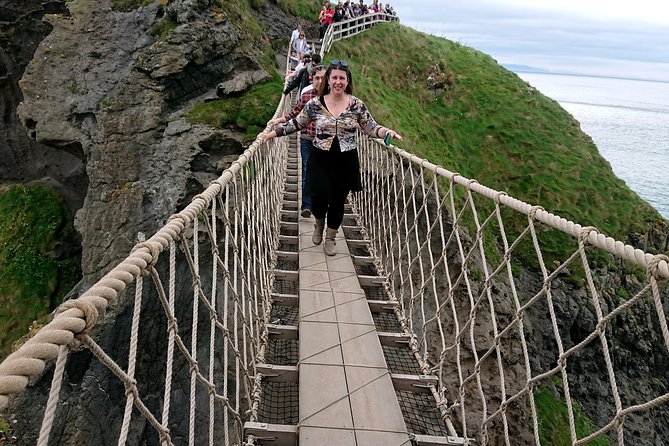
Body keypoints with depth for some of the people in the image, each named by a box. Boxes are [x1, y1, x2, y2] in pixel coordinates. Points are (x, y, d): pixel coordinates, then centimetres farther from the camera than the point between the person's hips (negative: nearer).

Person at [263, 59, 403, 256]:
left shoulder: (357, 105, -3)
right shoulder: (315, 104, -4)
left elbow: (371, 128, 1)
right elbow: (296, 123, 5)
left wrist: (387, 132, -18)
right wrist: (271, 133, 2)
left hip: (346, 161, 1)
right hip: (320, 160, 0)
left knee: (338, 201, 10)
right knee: (319, 199, -7)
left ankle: (330, 239, 32)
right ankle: (319, 224, 31)